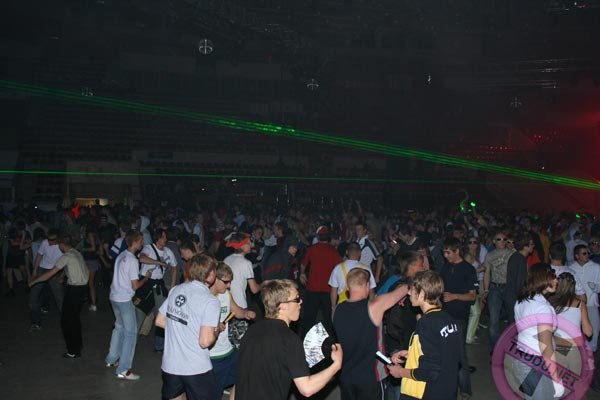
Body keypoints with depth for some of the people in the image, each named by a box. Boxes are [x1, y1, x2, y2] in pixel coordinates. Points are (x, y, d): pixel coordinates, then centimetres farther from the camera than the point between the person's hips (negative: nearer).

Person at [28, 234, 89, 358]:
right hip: (82, 287, 8)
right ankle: (78, 343, 35)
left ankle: (73, 351, 4)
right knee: (75, 317, 23)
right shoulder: (78, 253, 11)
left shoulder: (66, 257, -13)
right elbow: (86, 271, 18)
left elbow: (50, 273, -14)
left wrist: (33, 281, -5)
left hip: (73, 289, -8)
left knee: (67, 320, 1)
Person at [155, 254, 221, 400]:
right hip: (196, 368, -6)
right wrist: (216, 330, -2)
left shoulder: (175, 290, 0)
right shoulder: (210, 301, -17)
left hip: (170, 364, 6)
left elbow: (159, 321, 10)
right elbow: (205, 342, -21)